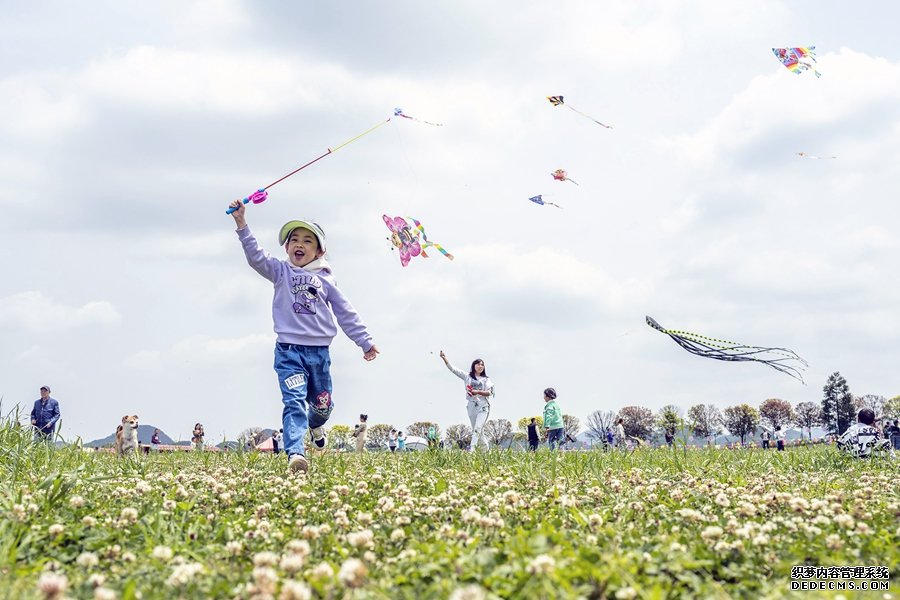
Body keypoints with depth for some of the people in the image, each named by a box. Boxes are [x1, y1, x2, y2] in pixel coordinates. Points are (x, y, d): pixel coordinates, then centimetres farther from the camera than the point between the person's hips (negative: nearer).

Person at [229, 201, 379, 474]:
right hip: (289, 350, -2)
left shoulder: (324, 279, 10)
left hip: (319, 351, 3)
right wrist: (242, 224, -23)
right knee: (294, 402, -18)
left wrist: (365, 341, 13)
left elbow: (346, 313, 13)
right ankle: (295, 454, -26)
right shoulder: (281, 272, 7)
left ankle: (315, 426, 49)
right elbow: (256, 257, -11)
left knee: (322, 405, 14)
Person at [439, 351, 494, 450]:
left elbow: (489, 392, -1)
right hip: (472, 406, 2)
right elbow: (453, 369, 6)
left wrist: (478, 392, -17)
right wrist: (445, 358, -5)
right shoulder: (467, 377, 11)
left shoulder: (486, 379, 9)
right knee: (479, 431, 6)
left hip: (483, 406, -2)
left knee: (478, 428, -17)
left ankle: (471, 449, -26)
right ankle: (486, 448, 18)